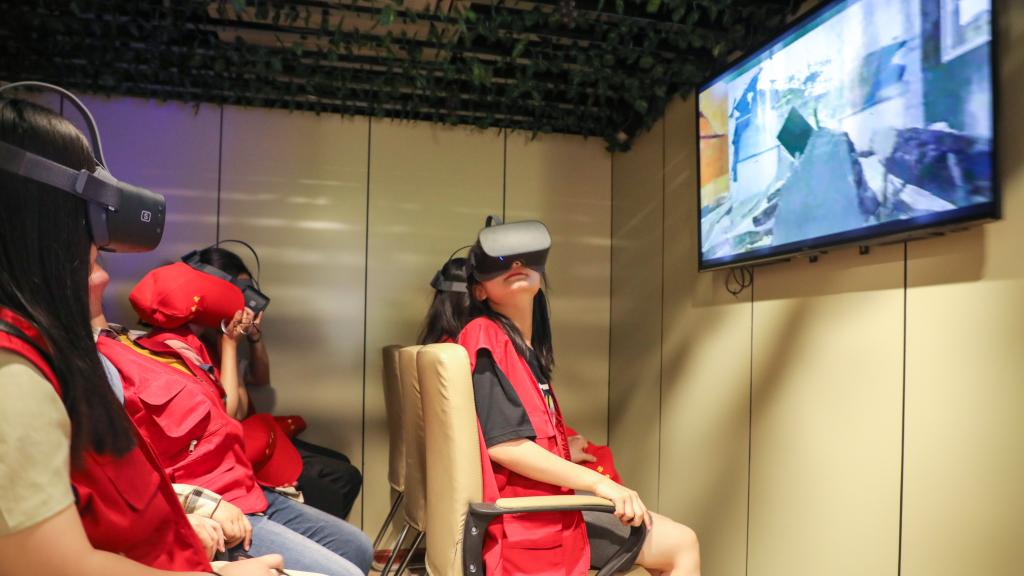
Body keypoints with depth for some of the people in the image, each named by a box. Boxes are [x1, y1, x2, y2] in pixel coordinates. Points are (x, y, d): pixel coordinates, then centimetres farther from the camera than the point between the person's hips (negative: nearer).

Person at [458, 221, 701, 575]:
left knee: (681, 544, 15)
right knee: (679, 545, 0)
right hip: (523, 517, -9)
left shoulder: (527, 348, 12)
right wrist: (599, 482, -19)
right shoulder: (485, 337, -15)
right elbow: (503, 443, -22)